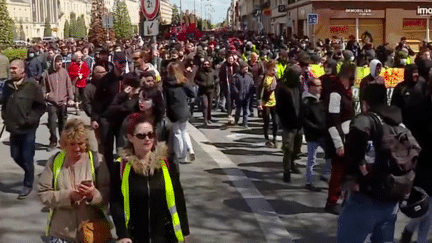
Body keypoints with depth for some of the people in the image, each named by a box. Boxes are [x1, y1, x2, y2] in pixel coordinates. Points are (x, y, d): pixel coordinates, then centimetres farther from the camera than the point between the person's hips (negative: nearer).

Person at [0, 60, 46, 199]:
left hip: (28, 129, -5)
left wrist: (31, 119, -16)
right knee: (16, 156, 13)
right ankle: (29, 173, 38)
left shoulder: (32, 85, -11)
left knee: (27, 158, -1)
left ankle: (28, 185, 17)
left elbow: (41, 106, -8)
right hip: (13, 129, 6)